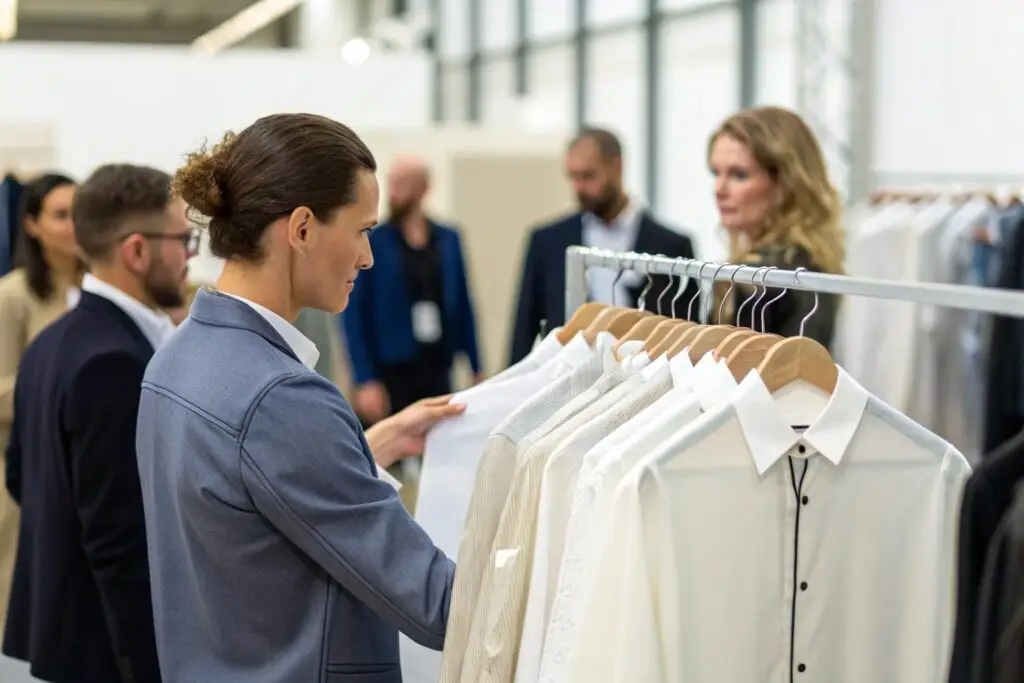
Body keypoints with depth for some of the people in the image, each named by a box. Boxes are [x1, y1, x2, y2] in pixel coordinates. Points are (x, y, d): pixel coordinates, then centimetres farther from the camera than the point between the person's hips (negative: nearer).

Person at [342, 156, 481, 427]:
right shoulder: (372, 242, -3)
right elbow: (353, 315, -4)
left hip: (438, 371, 3)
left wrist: (477, 370, 8)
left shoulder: (448, 239, 8)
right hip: (390, 372, -3)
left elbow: (463, 306, 12)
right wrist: (365, 382, -11)